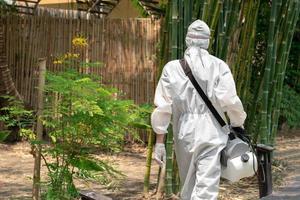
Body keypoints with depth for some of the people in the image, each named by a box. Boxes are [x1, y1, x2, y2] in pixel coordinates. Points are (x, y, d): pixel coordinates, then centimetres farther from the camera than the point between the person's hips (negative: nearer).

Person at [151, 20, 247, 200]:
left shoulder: (172, 68, 1)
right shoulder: (218, 66, -4)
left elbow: (163, 108, -1)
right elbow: (230, 100, -9)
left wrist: (159, 142, 4)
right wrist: (238, 124, 9)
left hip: (184, 136, 3)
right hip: (211, 136, -3)